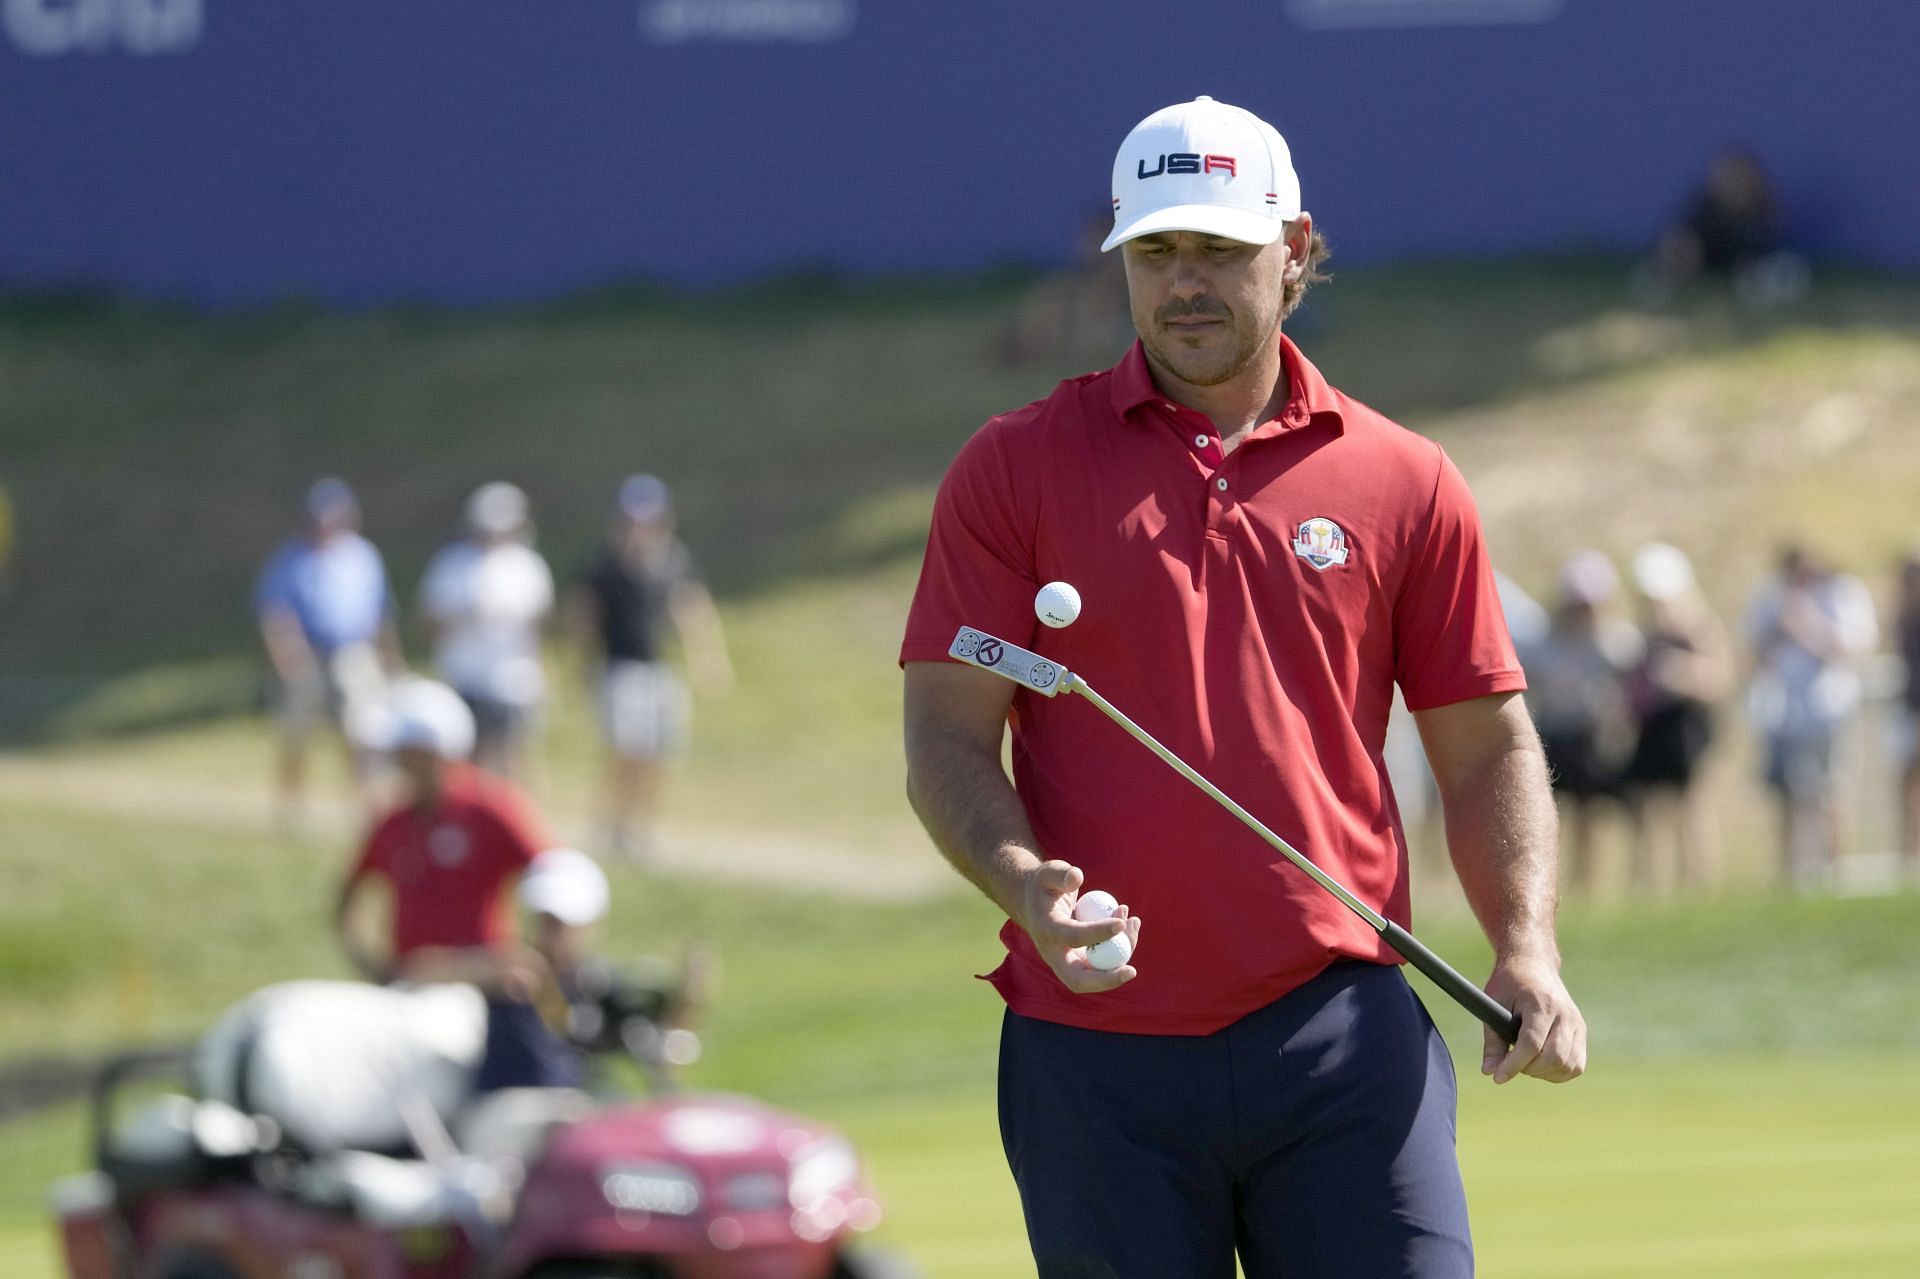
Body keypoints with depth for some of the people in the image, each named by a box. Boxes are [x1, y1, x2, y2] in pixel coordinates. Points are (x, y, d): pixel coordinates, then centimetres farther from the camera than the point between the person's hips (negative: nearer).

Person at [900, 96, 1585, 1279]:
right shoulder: (1015, 471, 6)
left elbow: (1487, 748, 13)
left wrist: (1528, 953, -3)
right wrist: (1023, 883, -18)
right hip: (1095, 1045, 0)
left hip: (1340, 1037, 0)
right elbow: (948, 737, 2)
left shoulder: (1404, 483, 9)